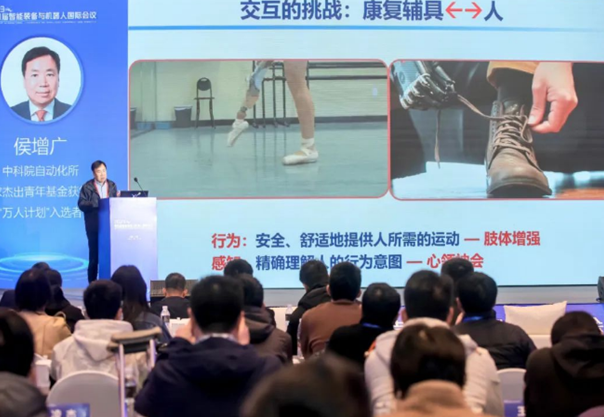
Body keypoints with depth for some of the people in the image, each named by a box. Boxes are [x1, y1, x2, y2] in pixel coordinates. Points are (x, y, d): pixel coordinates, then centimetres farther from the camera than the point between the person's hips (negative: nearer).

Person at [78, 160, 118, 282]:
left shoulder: (112, 185, 13)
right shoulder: (87, 187, 0)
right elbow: (81, 204, -7)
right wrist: (96, 203, -20)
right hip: (94, 227, -3)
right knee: (94, 255, 1)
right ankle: (92, 283, 8)